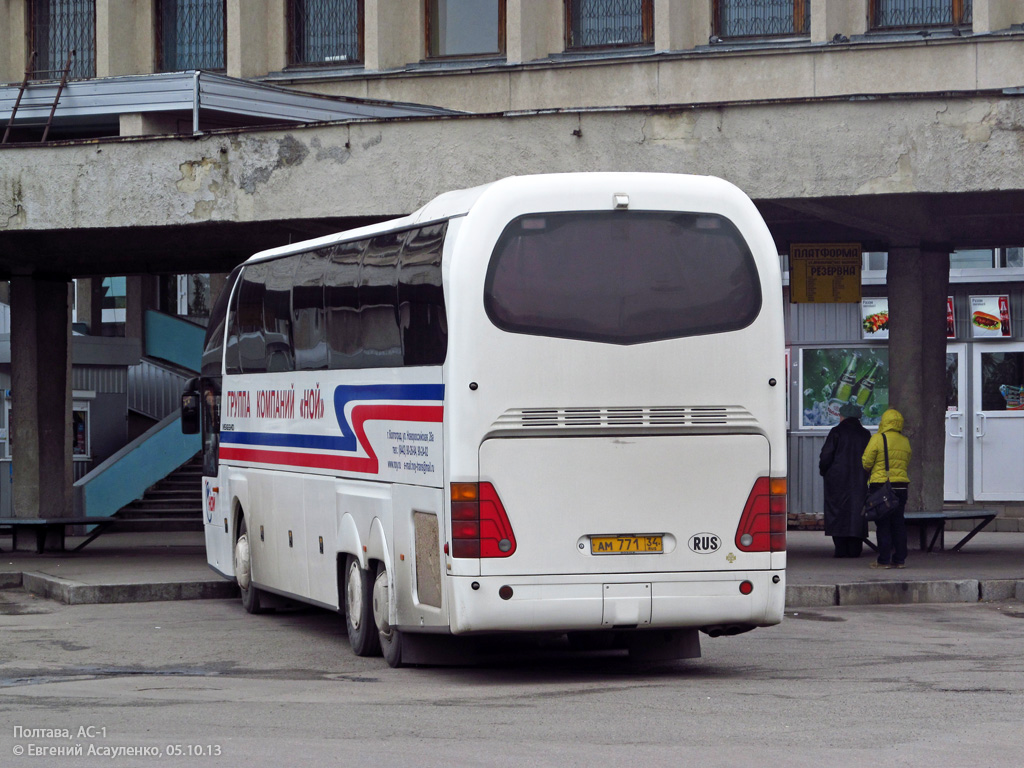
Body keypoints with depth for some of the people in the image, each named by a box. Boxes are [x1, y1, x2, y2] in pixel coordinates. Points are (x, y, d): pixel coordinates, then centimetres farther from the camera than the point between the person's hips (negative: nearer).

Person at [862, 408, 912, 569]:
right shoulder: (905, 441, 7)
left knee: (883, 524, -1)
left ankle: (884, 560, -2)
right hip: (901, 486, 5)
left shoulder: (877, 438, -9)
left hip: (880, 484, -5)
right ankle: (899, 559, 10)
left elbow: (866, 463, -8)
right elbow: (906, 463, 13)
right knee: (898, 523, 10)